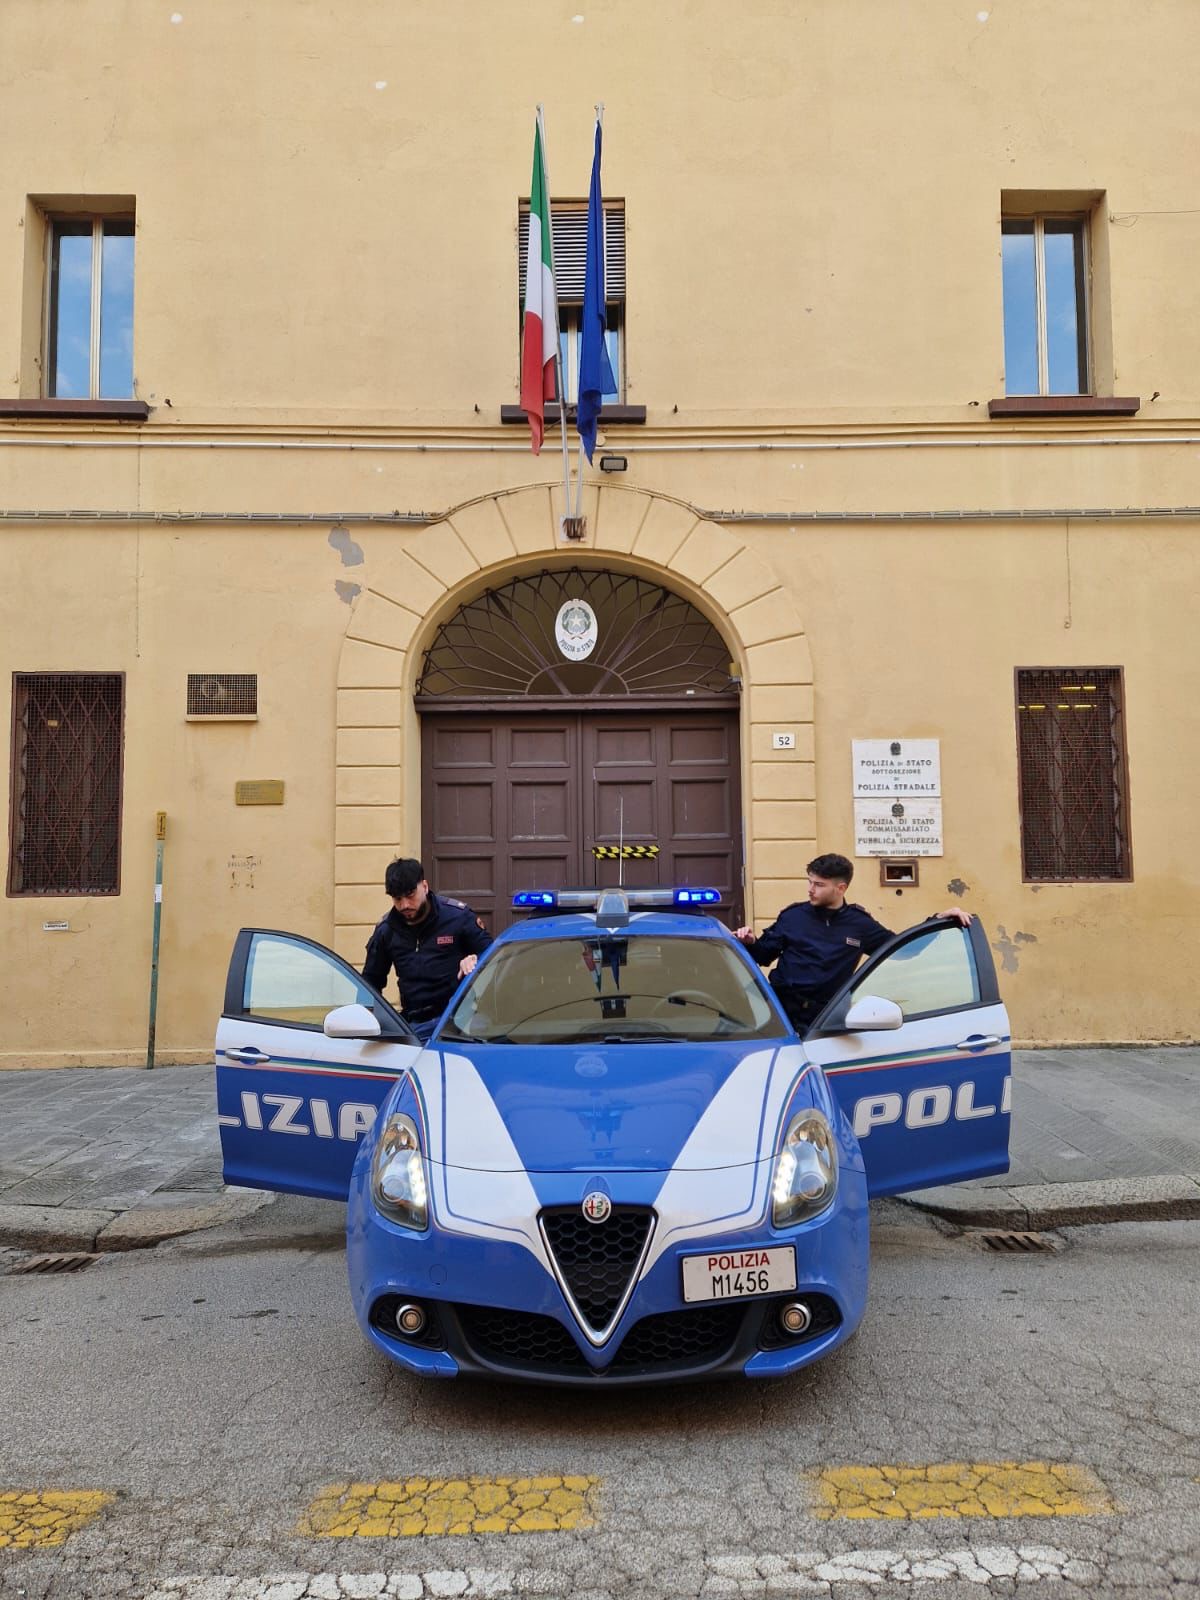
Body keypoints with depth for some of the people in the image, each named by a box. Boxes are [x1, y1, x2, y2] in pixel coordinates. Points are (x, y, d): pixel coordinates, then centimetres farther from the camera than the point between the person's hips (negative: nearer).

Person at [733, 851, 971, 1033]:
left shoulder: (859, 923, 5)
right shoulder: (793, 915, 1)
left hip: (825, 1018, 1)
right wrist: (751, 943, -16)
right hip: (783, 1012, -1)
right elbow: (764, 955, 6)